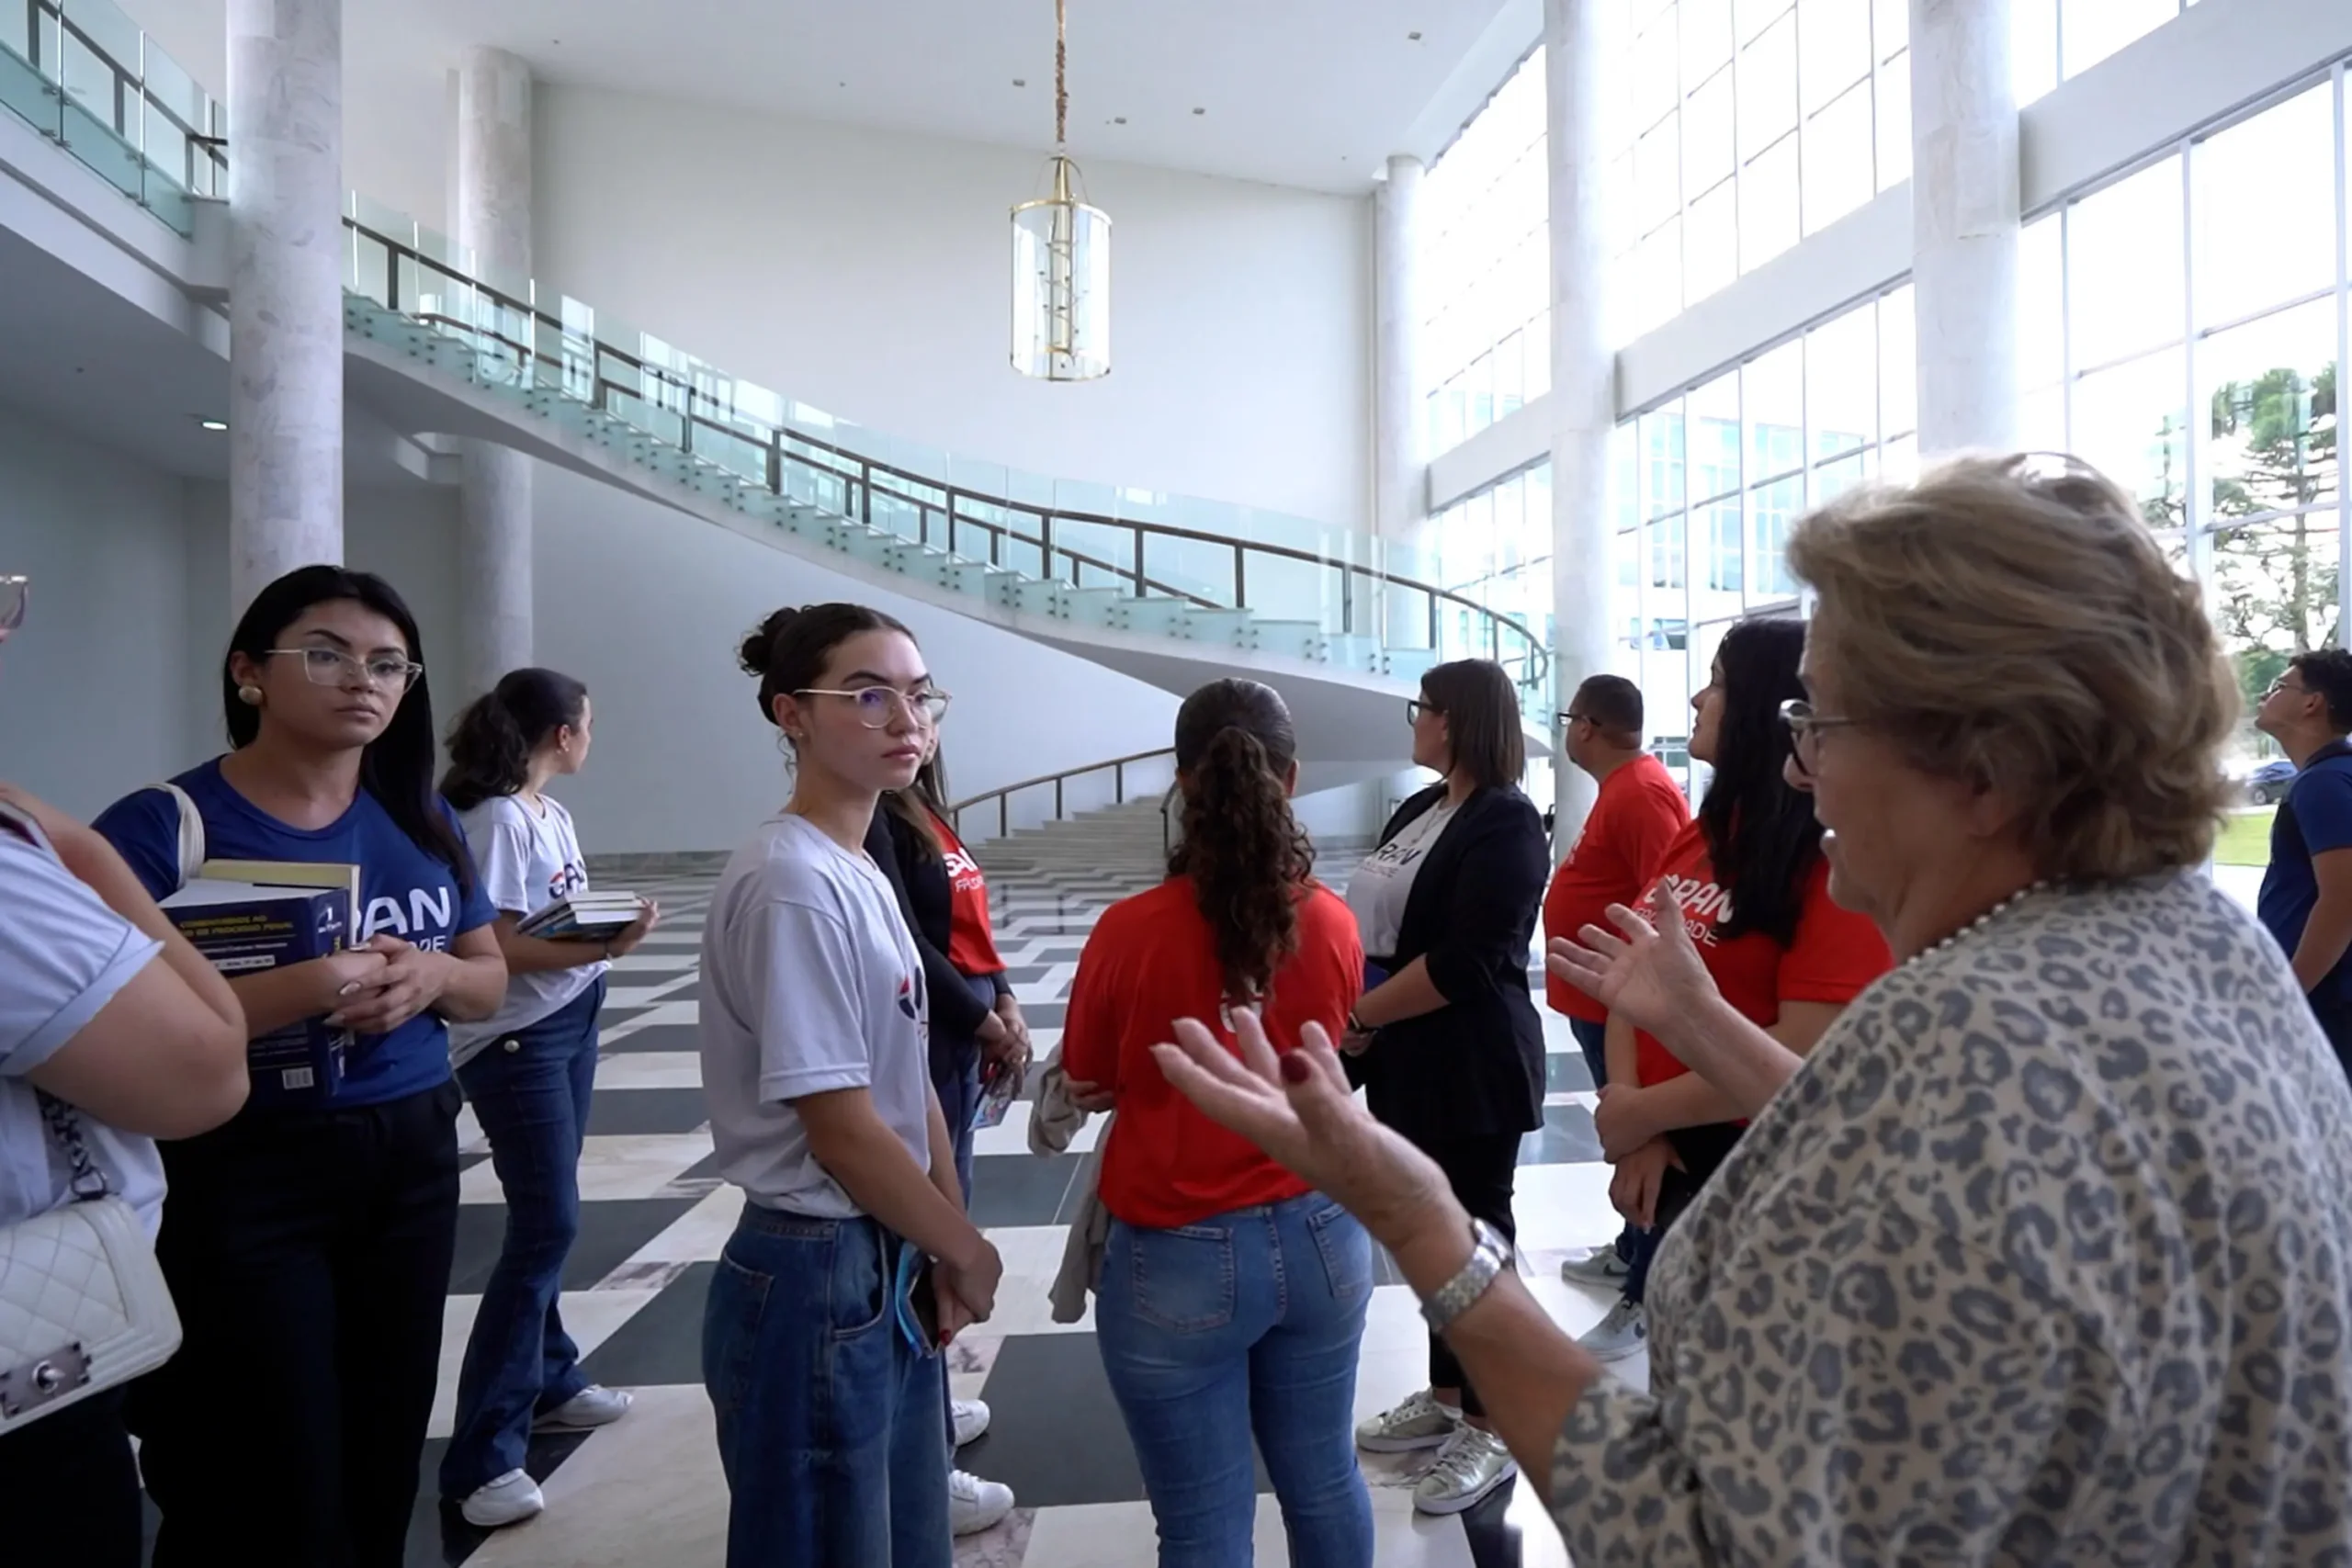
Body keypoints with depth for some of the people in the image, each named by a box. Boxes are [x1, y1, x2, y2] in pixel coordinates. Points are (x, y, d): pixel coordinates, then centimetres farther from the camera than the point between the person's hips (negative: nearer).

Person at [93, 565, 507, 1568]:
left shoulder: (422, 823, 5)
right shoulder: (161, 827, -12)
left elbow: (490, 984, 11)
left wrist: (433, 975, -10)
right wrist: (312, 986, -27)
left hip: (413, 1164, 5)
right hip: (240, 1180, -5)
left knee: (382, 1477, 17)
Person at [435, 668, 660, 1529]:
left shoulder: (551, 813, 9)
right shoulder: (498, 820, -18)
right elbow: (502, 947, -21)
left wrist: (610, 927, -4)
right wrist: (604, 949, -28)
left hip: (570, 1023, 9)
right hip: (517, 1040, -9)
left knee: (548, 1217, 18)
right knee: (547, 1225, -8)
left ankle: (548, 1380, 33)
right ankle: (483, 1455, 2)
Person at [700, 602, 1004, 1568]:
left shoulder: (863, 874, 8)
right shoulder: (793, 886, -21)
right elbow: (842, 1131, -21)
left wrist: (943, 1254, 4)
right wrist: (968, 1251, -8)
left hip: (891, 1273, 9)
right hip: (816, 1285, -9)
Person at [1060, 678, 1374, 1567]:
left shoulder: (1130, 931, -18)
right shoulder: (1334, 924, -9)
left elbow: (1088, 1090, -2)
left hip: (1178, 1259, -3)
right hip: (1319, 1237, 4)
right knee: (1324, 1481, 23)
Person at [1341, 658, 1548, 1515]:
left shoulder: (1508, 824, -15)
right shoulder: (1419, 810, 12)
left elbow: (1465, 962, -23)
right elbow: (1376, 920, 13)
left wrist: (1359, 1014, -16)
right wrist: (1358, 1017, -2)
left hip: (1473, 1067, -8)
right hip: (1410, 1059, 8)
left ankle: (1490, 1430, 21)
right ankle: (1444, 1398, 33)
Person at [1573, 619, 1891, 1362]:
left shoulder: (1835, 860, -17)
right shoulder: (1701, 835, 7)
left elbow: (1806, 1051, -24)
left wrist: (1637, 1114, -14)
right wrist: (1630, 1118, -11)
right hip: (1661, 1153, 7)